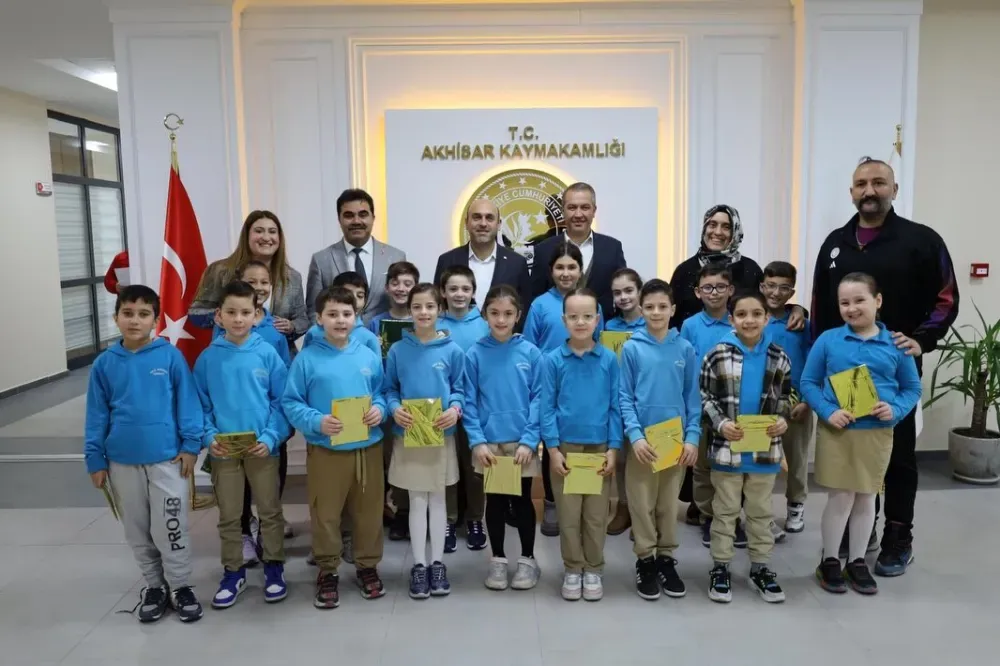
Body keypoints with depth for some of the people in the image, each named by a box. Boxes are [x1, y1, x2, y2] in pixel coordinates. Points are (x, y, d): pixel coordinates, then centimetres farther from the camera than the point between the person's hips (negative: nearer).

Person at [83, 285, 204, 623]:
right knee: (137, 530, 14)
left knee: (171, 527, 3)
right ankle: (154, 585, 30)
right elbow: (96, 415, 4)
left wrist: (191, 445, -8)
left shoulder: (171, 356, -9)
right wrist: (95, 459, 4)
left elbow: (187, 402, -5)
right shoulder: (104, 363, -1)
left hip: (167, 458, -3)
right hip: (122, 462, 3)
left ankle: (180, 587, 20)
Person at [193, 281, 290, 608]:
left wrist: (271, 437, -15)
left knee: (270, 512, 11)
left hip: (262, 448, -1)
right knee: (228, 516, 13)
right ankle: (233, 572, 30)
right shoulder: (208, 358, -2)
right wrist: (208, 437, -11)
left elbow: (282, 401, -5)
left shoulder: (267, 353, -7)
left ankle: (274, 567, 28)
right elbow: (200, 405, 3)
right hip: (223, 451, 1)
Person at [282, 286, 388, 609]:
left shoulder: (369, 357, 1)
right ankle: (327, 571, 27)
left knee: (368, 511, 13)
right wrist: (317, 421, -21)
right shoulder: (307, 359, -7)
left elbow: (382, 393, 10)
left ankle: (367, 565, 32)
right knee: (325, 514, 8)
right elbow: (291, 403, -6)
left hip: (368, 448, 2)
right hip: (325, 450, -2)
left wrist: (379, 409, -11)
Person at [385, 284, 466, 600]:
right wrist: (394, 408, -17)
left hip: (441, 435, 0)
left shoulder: (452, 350, -4)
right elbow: (389, 389, 2)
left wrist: (455, 409, -18)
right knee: (417, 502, 9)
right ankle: (419, 565, 20)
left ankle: (437, 563, 23)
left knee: (438, 499, 11)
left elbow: (459, 389, 1)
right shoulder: (398, 351, -2)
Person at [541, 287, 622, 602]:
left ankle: (594, 570, 26)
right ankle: (572, 570, 24)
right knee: (568, 515, 8)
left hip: (600, 448, 1)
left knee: (596, 515, 10)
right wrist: (553, 449, -8)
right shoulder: (552, 360, -4)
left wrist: (613, 448, -3)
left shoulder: (609, 359, -1)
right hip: (565, 447, 0)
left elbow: (615, 407, 1)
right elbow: (547, 407, -3)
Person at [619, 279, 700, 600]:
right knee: (642, 504, 5)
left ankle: (666, 558, 26)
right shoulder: (631, 348, -3)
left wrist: (692, 437, -5)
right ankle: (645, 560, 19)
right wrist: (634, 435, -15)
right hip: (642, 439, -2)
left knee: (669, 503, 12)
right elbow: (624, 397, -4)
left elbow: (693, 397, 4)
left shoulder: (685, 349, 2)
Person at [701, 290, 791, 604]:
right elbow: (705, 396, -5)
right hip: (727, 447, -2)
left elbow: (785, 397, 9)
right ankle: (720, 567, 22)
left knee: (761, 511, 15)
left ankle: (760, 568, 29)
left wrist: (782, 419, -10)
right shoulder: (718, 355, -8)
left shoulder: (778, 357, 0)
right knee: (725, 511, 10)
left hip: (765, 449, 3)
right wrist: (721, 423, -19)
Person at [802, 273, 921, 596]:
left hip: (877, 433, 2)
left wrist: (896, 410, -13)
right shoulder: (828, 340, -5)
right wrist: (828, 411, -16)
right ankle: (829, 561, 21)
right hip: (836, 431, -2)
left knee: (866, 497, 12)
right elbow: (808, 383, -2)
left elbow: (913, 388, 6)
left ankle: (857, 561, 28)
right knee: (840, 497, 3)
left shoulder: (896, 344, 0)